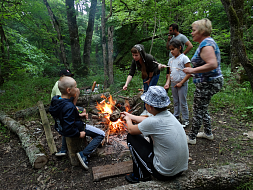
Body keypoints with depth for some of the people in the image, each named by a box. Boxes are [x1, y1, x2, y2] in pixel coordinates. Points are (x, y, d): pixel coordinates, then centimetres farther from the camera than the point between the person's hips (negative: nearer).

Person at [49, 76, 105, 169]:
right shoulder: (69, 107, -36)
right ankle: (84, 154, -4)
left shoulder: (55, 100, -10)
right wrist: (79, 134, -17)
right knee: (101, 134, 0)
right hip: (77, 128, -8)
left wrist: (78, 115, 5)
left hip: (61, 129, 8)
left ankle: (63, 150, 42)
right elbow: (68, 129, -33)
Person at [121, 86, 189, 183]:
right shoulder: (169, 115, -4)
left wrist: (128, 120, 16)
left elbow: (131, 130, -6)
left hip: (164, 174, -7)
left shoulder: (153, 122, -25)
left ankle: (141, 176, 14)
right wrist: (130, 116, 28)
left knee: (131, 137, -1)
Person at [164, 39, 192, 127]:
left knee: (183, 102, 0)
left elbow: (189, 72, -13)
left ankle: (185, 120, 13)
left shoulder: (184, 58, -9)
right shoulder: (171, 60, 10)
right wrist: (168, 83, -1)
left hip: (182, 84, -6)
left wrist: (181, 83, -16)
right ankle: (176, 117, 28)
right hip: (173, 84, 6)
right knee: (175, 102, 15)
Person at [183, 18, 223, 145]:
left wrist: (193, 70, -26)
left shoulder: (206, 44, -19)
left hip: (207, 83, -11)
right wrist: (194, 70, 18)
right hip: (207, 82, 11)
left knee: (198, 110, 0)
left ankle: (191, 137, 13)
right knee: (202, 109, 21)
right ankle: (208, 133, 35)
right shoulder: (206, 42, 14)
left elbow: (212, 64, -31)